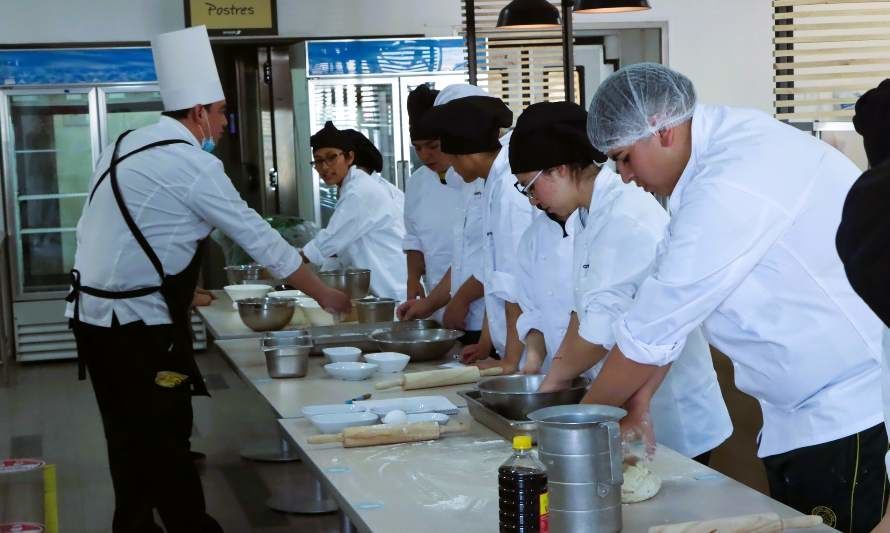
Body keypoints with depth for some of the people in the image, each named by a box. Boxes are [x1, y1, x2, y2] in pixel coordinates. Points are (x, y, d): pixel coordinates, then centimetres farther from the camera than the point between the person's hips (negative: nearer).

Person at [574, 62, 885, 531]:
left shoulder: (729, 190, -26)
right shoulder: (725, 146, 4)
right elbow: (666, 310, 7)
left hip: (856, 413, -9)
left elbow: (650, 332, -19)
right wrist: (637, 402, 5)